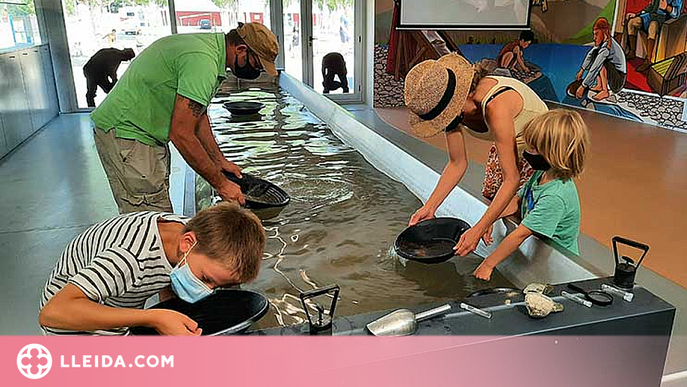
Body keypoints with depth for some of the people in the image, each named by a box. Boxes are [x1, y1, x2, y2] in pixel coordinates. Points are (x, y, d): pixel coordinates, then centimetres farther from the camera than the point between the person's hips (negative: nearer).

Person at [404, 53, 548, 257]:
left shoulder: (495, 106, -44)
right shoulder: (453, 106, -22)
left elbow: (511, 180, -40)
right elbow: (457, 164, -11)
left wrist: (478, 230, -42)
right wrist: (429, 207, -16)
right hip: (506, 148, 7)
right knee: (488, 199, 12)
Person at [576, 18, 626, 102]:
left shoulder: (606, 47, -28)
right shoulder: (603, 40, -2)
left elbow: (594, 69, -31)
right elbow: (590, 54, 14)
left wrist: (583, 86, -31)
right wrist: (582, 70, 17)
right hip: (613, 73, 9)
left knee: (601, 63, -28)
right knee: (594, 53, 4)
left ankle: (605, 91, -19)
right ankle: (599, 86, 5)